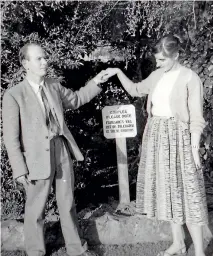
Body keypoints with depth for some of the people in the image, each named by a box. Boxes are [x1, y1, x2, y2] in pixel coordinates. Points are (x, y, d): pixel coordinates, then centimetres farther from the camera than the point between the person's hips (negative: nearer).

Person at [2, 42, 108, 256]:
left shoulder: (54, 86, 5)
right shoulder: (13, 95, -11)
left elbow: (75, 99, 24)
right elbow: (11, 137, -10)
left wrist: (96, 82, 11)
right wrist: (20, 169, -13)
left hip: (62, 151, 5)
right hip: (38, 158, -5)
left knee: (68, 204, 16)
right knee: (35, 209, 8)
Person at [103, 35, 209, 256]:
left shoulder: (190, 78, -10)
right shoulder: (156, 76, 8)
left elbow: (196, 118, -10)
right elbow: (135, 90, 23)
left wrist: (195, 148, -13)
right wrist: (118, 72, 10)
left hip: (178, 136, -6)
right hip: (156, 135, 6)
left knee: (186, 191, -2)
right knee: (167, 188, 11)